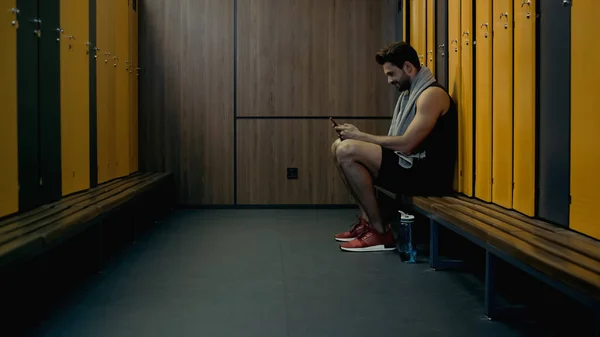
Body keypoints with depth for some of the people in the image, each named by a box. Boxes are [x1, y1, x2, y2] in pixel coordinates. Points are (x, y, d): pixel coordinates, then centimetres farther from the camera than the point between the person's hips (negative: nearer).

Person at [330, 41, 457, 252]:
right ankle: (367, 220, 2)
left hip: (427, 176, -10)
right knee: (340, 147, 8)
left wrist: (360, 136, -12)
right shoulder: (411, 93, 19)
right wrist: (355, 136, 1)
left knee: (347, 151, -23)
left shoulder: (432, 93, -12)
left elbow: (406, 144, -21)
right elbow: (398, 143, 12)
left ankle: (381, 231, -15)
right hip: (411, 167, 10)